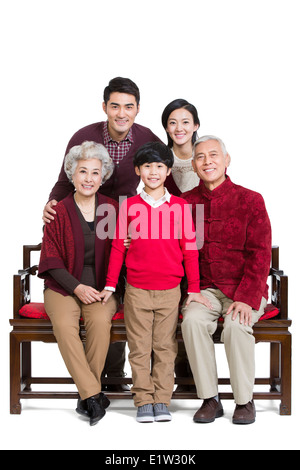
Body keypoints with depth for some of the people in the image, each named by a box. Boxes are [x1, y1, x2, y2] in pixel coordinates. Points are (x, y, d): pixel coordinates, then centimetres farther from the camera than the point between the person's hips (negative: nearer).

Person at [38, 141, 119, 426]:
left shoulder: (112, 209, 6)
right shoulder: (59, 212, 2)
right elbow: (51, 260, 1)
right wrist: (76, 287, -12)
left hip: (101, 286, 1)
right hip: (64, 286, 0)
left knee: (100, 321, -31)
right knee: (64, 324, -31)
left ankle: (86, 396, -19)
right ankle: (93, 395, -27)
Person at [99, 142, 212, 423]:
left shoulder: (180, 206, 4)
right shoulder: (128, 206, 4)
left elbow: (189, 250, 5)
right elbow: (118, 247, 7)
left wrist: (194, 289, 3)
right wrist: (110, 285, 4)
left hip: (170, 290, 0)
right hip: (136, 290, 0)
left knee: (165, 346, 4)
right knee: (139, 347, 3)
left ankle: (162, 401, 13)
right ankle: (143, 401, 12)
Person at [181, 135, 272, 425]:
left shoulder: (249, 200, -3)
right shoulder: (185, 203, 6)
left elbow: (260, 255, -7)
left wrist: (246, 298, -19)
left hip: (246, 289, -2)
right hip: (205, 289, 2)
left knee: (236, 325, -31)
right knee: (192, 320, -28)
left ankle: (244, 401, -12)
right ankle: (209, 399, -15)